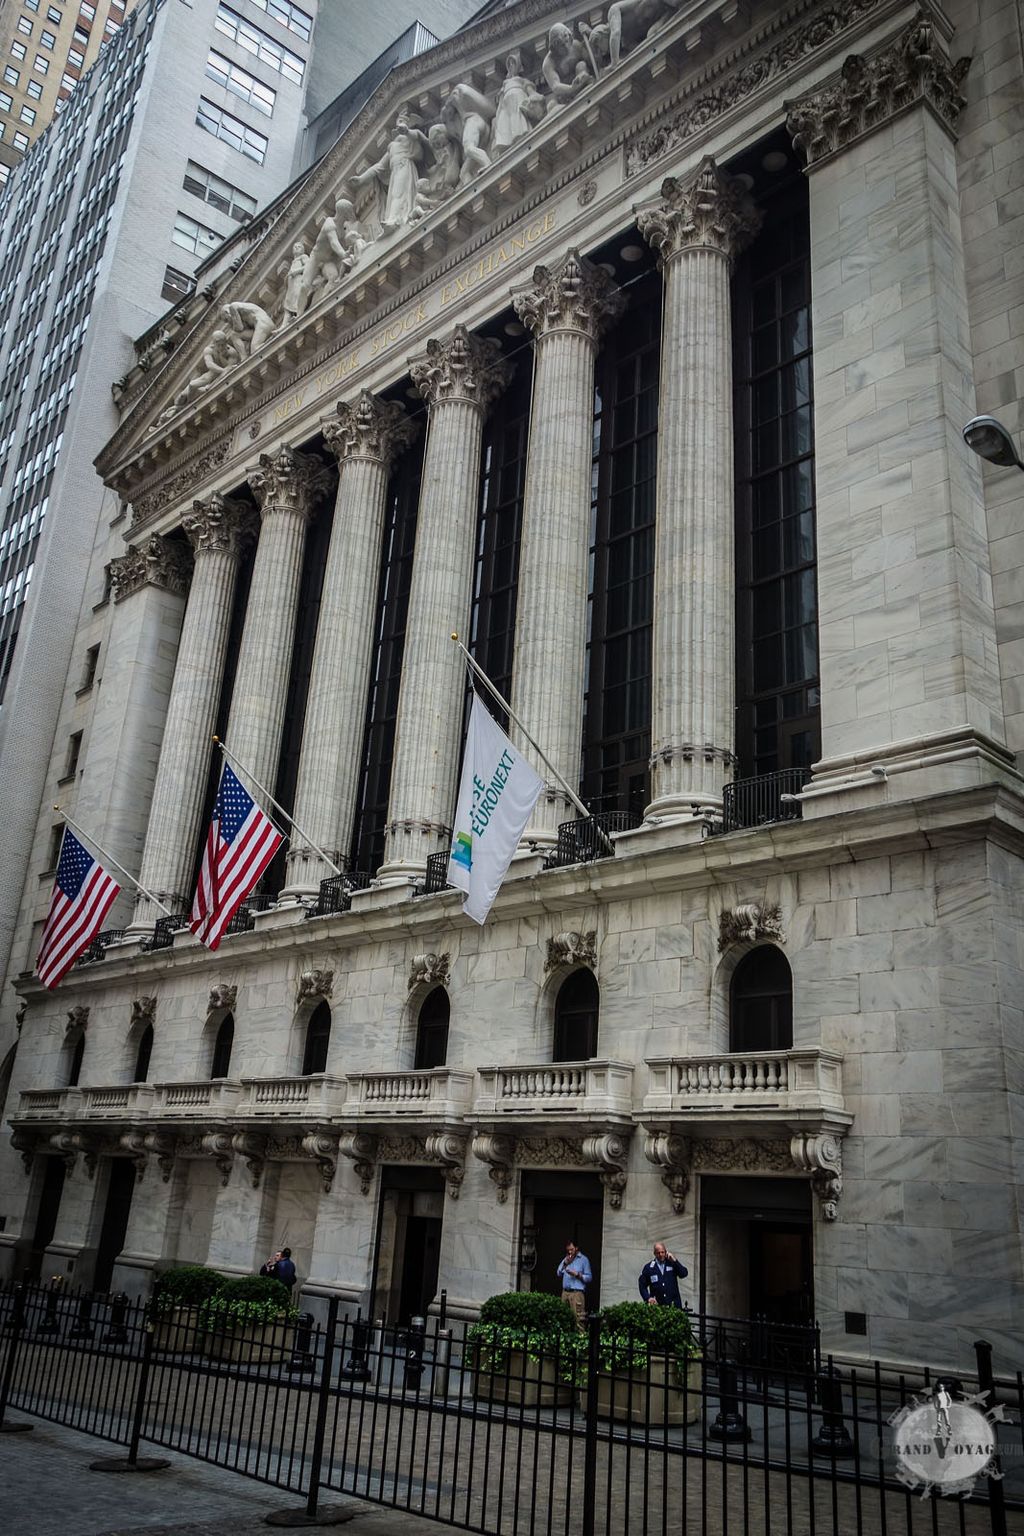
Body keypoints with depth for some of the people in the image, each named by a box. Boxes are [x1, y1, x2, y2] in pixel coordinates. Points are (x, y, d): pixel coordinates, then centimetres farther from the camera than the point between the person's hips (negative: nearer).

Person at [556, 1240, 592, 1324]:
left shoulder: (583, 1259, 2)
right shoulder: (566, 1259, 20)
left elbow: (589, 1277, -2)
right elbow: (559, 1273, 13)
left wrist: (577, 1274, -14)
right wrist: (565, 1263, 0)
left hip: (577, 1292, -5)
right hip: (565, 1292, 5)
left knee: (578, 1318, -13)